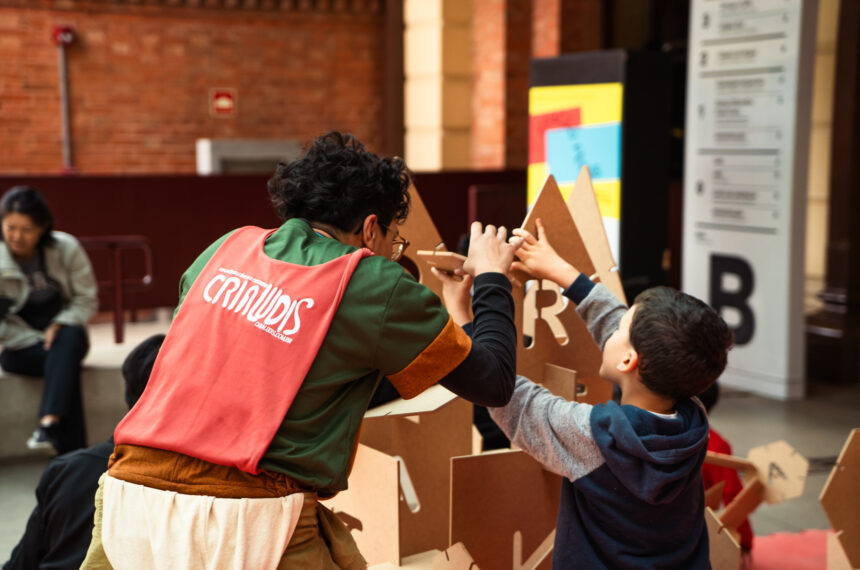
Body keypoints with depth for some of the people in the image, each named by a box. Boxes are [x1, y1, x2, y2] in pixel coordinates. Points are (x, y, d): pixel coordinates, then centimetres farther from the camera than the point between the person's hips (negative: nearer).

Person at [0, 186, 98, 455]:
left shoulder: (66, 248, -7)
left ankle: (49, 422, -45)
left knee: (71, 337, -35)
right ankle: (72, 452, -33)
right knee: (66, 362, -32)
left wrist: (60, 325, -19)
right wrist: (39, 340, -27)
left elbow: (87, 299, -2)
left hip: (64, 333, 2)